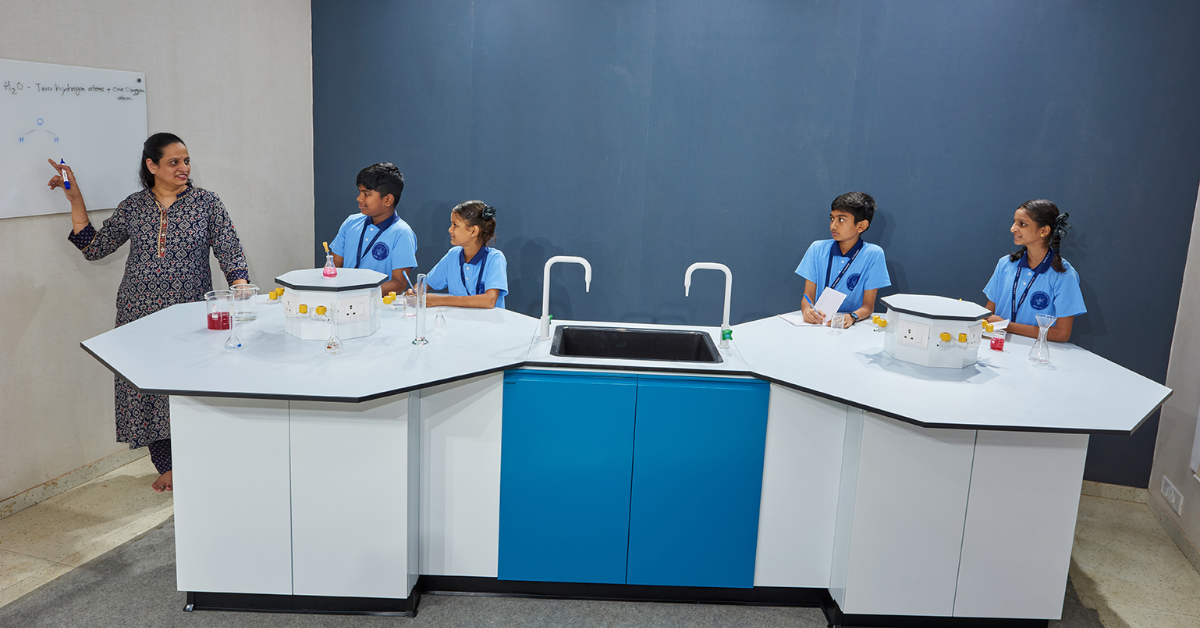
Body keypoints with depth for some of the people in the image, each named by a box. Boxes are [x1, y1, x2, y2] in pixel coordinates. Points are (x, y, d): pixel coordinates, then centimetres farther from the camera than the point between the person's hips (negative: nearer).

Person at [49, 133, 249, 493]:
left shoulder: (207, 203, 1)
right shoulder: (133, 207, 7)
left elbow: (230, 254, -3)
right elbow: (94, 248, 10)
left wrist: (241, 290, -18)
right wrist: (75, 200, 4)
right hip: (141, 315, 3)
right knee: (150, 386, 5)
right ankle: (166, 467, 20)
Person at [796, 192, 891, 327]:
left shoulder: (873, 254, -3)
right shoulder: (817, 249, 4)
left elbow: (868, 305, -4)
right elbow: (808, 296, 2)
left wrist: (852, 317, -26)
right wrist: (807, 310, -21)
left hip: (854, 326, -3)